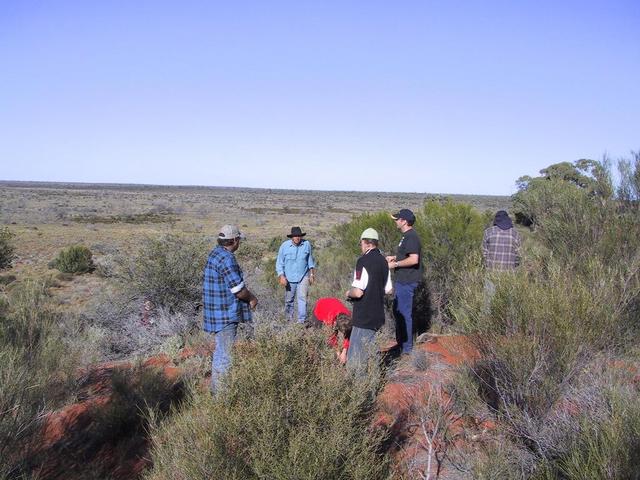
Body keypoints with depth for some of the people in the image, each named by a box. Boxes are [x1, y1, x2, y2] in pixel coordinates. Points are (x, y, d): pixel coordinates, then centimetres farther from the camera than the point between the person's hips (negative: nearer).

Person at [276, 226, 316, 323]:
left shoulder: (307, 244, -2)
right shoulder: (285, 246, -6)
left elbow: (310, 260, 11)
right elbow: (279, 262, -1)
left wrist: (312, 274, 11)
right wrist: (281, 276, -10)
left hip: (303, 276, 0)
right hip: (289, 277, 0)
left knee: (302, 298, -11)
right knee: (289, 300, 10)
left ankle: (302, 320, -8)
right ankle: (289, 319, 27)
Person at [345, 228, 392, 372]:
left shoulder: (363, 261, -17)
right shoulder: (383, 261, 8)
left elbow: (358, 292, -22)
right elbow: (388, 290, 15)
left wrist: (349, 293, -2)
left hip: (363, 317, -8)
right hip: (378, 315, 8)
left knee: (356, 360, 0)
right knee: (368, 351, 20)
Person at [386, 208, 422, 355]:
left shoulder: (411, 237, -19)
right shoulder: (407, 236, 14)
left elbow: (414, 259, -28)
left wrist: (395, 264, -19)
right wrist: (394, 257, 14)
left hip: (407, 281, -11)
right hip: (403, 280, 11)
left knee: (404, 313, -2)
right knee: (397, 311, 20)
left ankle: (407, 347, 9)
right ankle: (400, 341, 32)